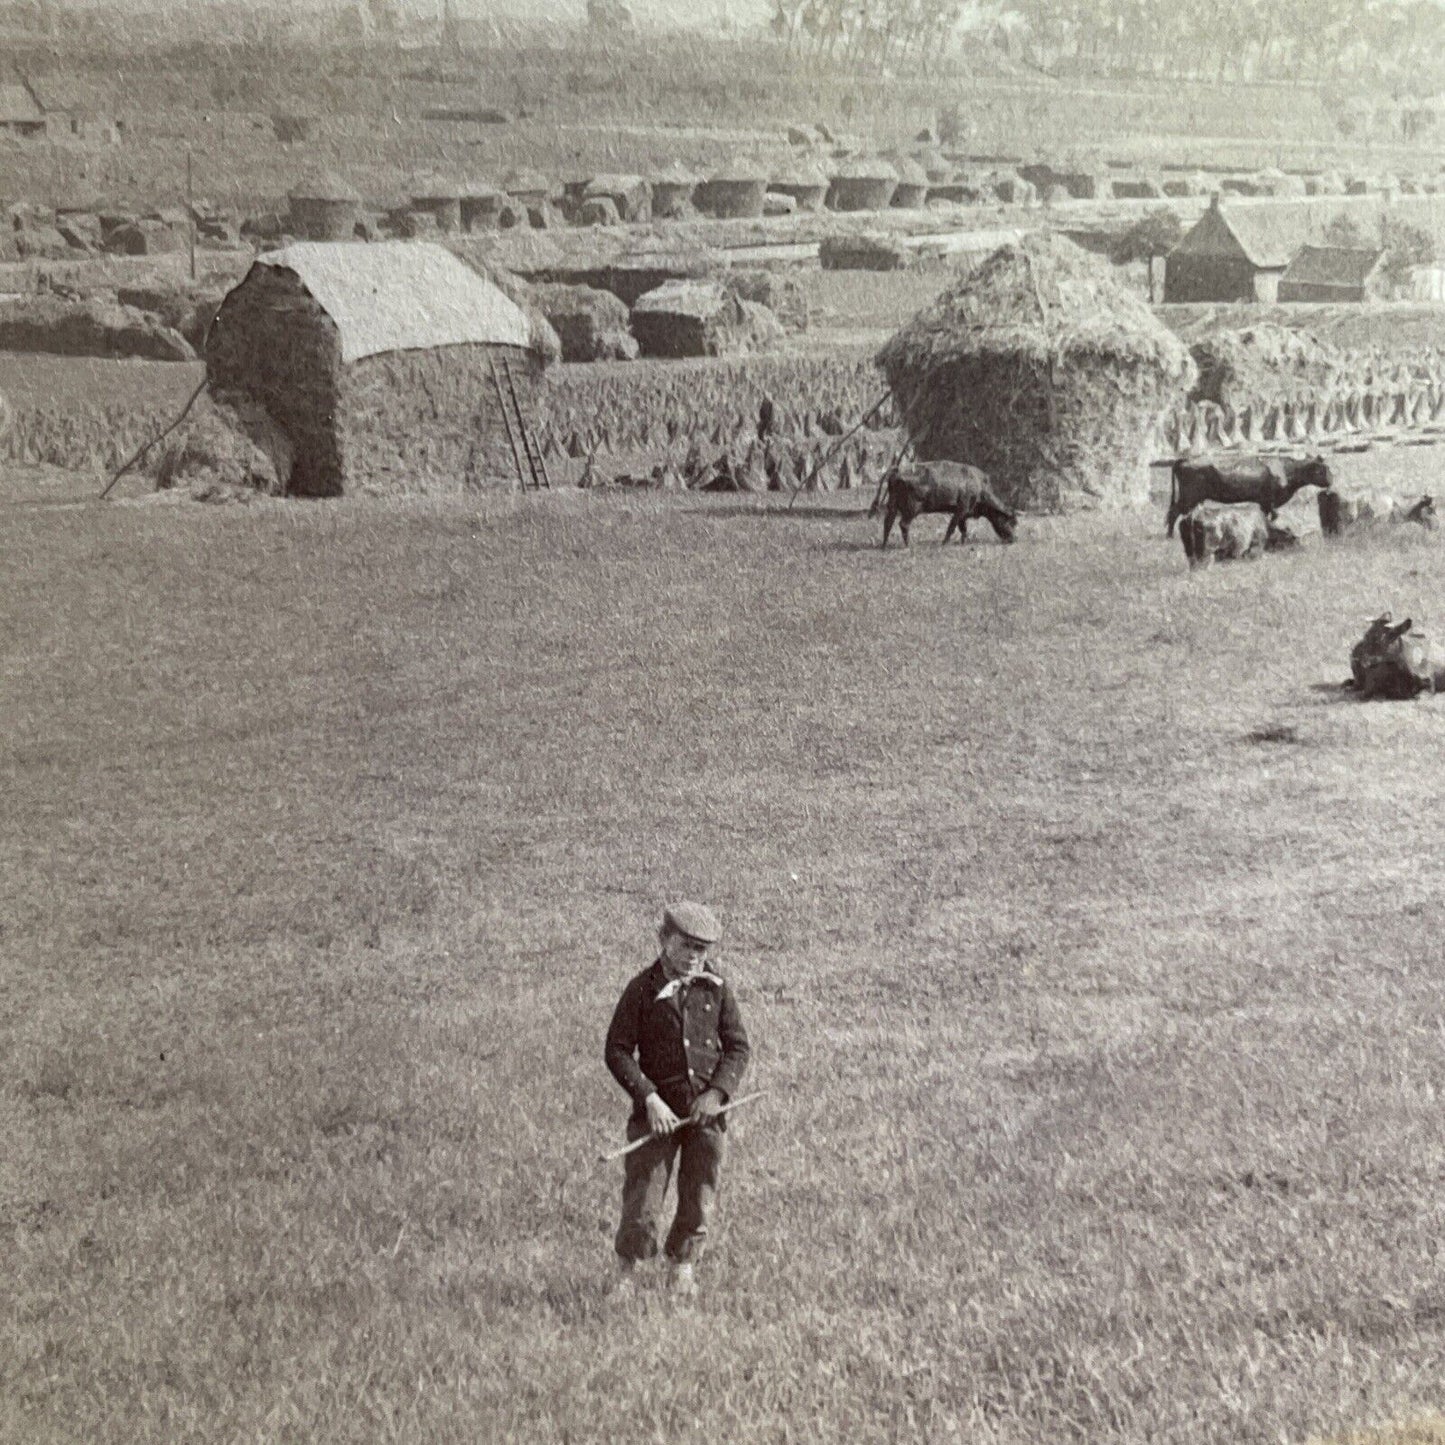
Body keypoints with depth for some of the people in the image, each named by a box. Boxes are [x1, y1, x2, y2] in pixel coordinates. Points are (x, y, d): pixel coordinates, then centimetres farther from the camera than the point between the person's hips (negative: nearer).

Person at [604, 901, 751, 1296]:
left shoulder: (716, 989, 4)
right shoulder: (642, 989, -4)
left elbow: (738, 1047, 7)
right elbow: (616, 1051, -5)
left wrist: (718, 1092, -8)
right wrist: (649, 1098, -14)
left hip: (707, 1112, 3)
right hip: (659, 1110, -3)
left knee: (700, 1201, 9)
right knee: (642, 1199, -3)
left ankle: (682, 1267, 30)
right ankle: (627, 1269, 19)